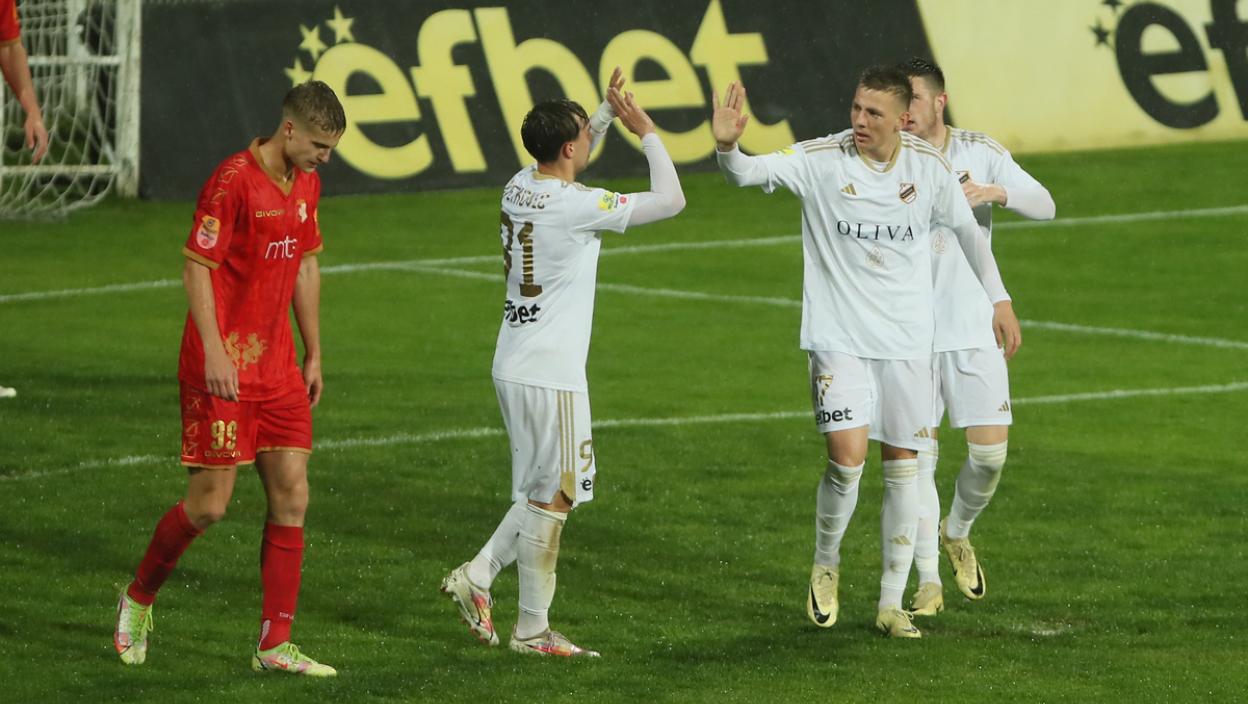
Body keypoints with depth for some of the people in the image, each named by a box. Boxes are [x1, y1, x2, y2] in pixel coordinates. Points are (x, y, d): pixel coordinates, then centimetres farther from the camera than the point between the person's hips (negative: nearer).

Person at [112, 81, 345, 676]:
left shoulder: (305, 184, 10)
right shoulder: (233, 181, -15)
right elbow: (196, 267, -15)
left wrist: (313, 354, 20)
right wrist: (214, 352, -21)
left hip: (277, 369, 8)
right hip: (224, 370, -8)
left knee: (291, 497, 1)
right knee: (209, 504, -5)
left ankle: (275, 645, 4)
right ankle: (138, 599, 20)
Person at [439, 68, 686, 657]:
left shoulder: (520, 188, 6)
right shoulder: (576, 206, -18)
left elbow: (565, 167, 32)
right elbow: (670, 199, -12)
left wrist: (607, 115, 21)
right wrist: (645, 131, -2)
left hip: (515, 366, 9)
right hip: (551, 375, -9)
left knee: (545, 493, 18)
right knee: (552, 497, -1)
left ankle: (476, 576, 12)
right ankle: (532, 629, 4)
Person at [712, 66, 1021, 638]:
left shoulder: (928, 166, -2)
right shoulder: (821, 159, -11)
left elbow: (967, 229, 14)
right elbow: (750, 173, -22)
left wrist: (998, 298, 17)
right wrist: (727, 147, -44)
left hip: (907, 340, 3)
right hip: (839, 338, -3)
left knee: (902, 469, 5)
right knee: (847, 457, -16)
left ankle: (891, 603, 15)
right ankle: (825, 564, 12)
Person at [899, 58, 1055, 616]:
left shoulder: (980, 153, 1)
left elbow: (1044, 206, -1)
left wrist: (992, 192, -19)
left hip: (973, 329, 1)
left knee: (990, 450, -3)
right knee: (917, 456, -4)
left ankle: (958, 533, 27)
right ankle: (928, 582, 4)